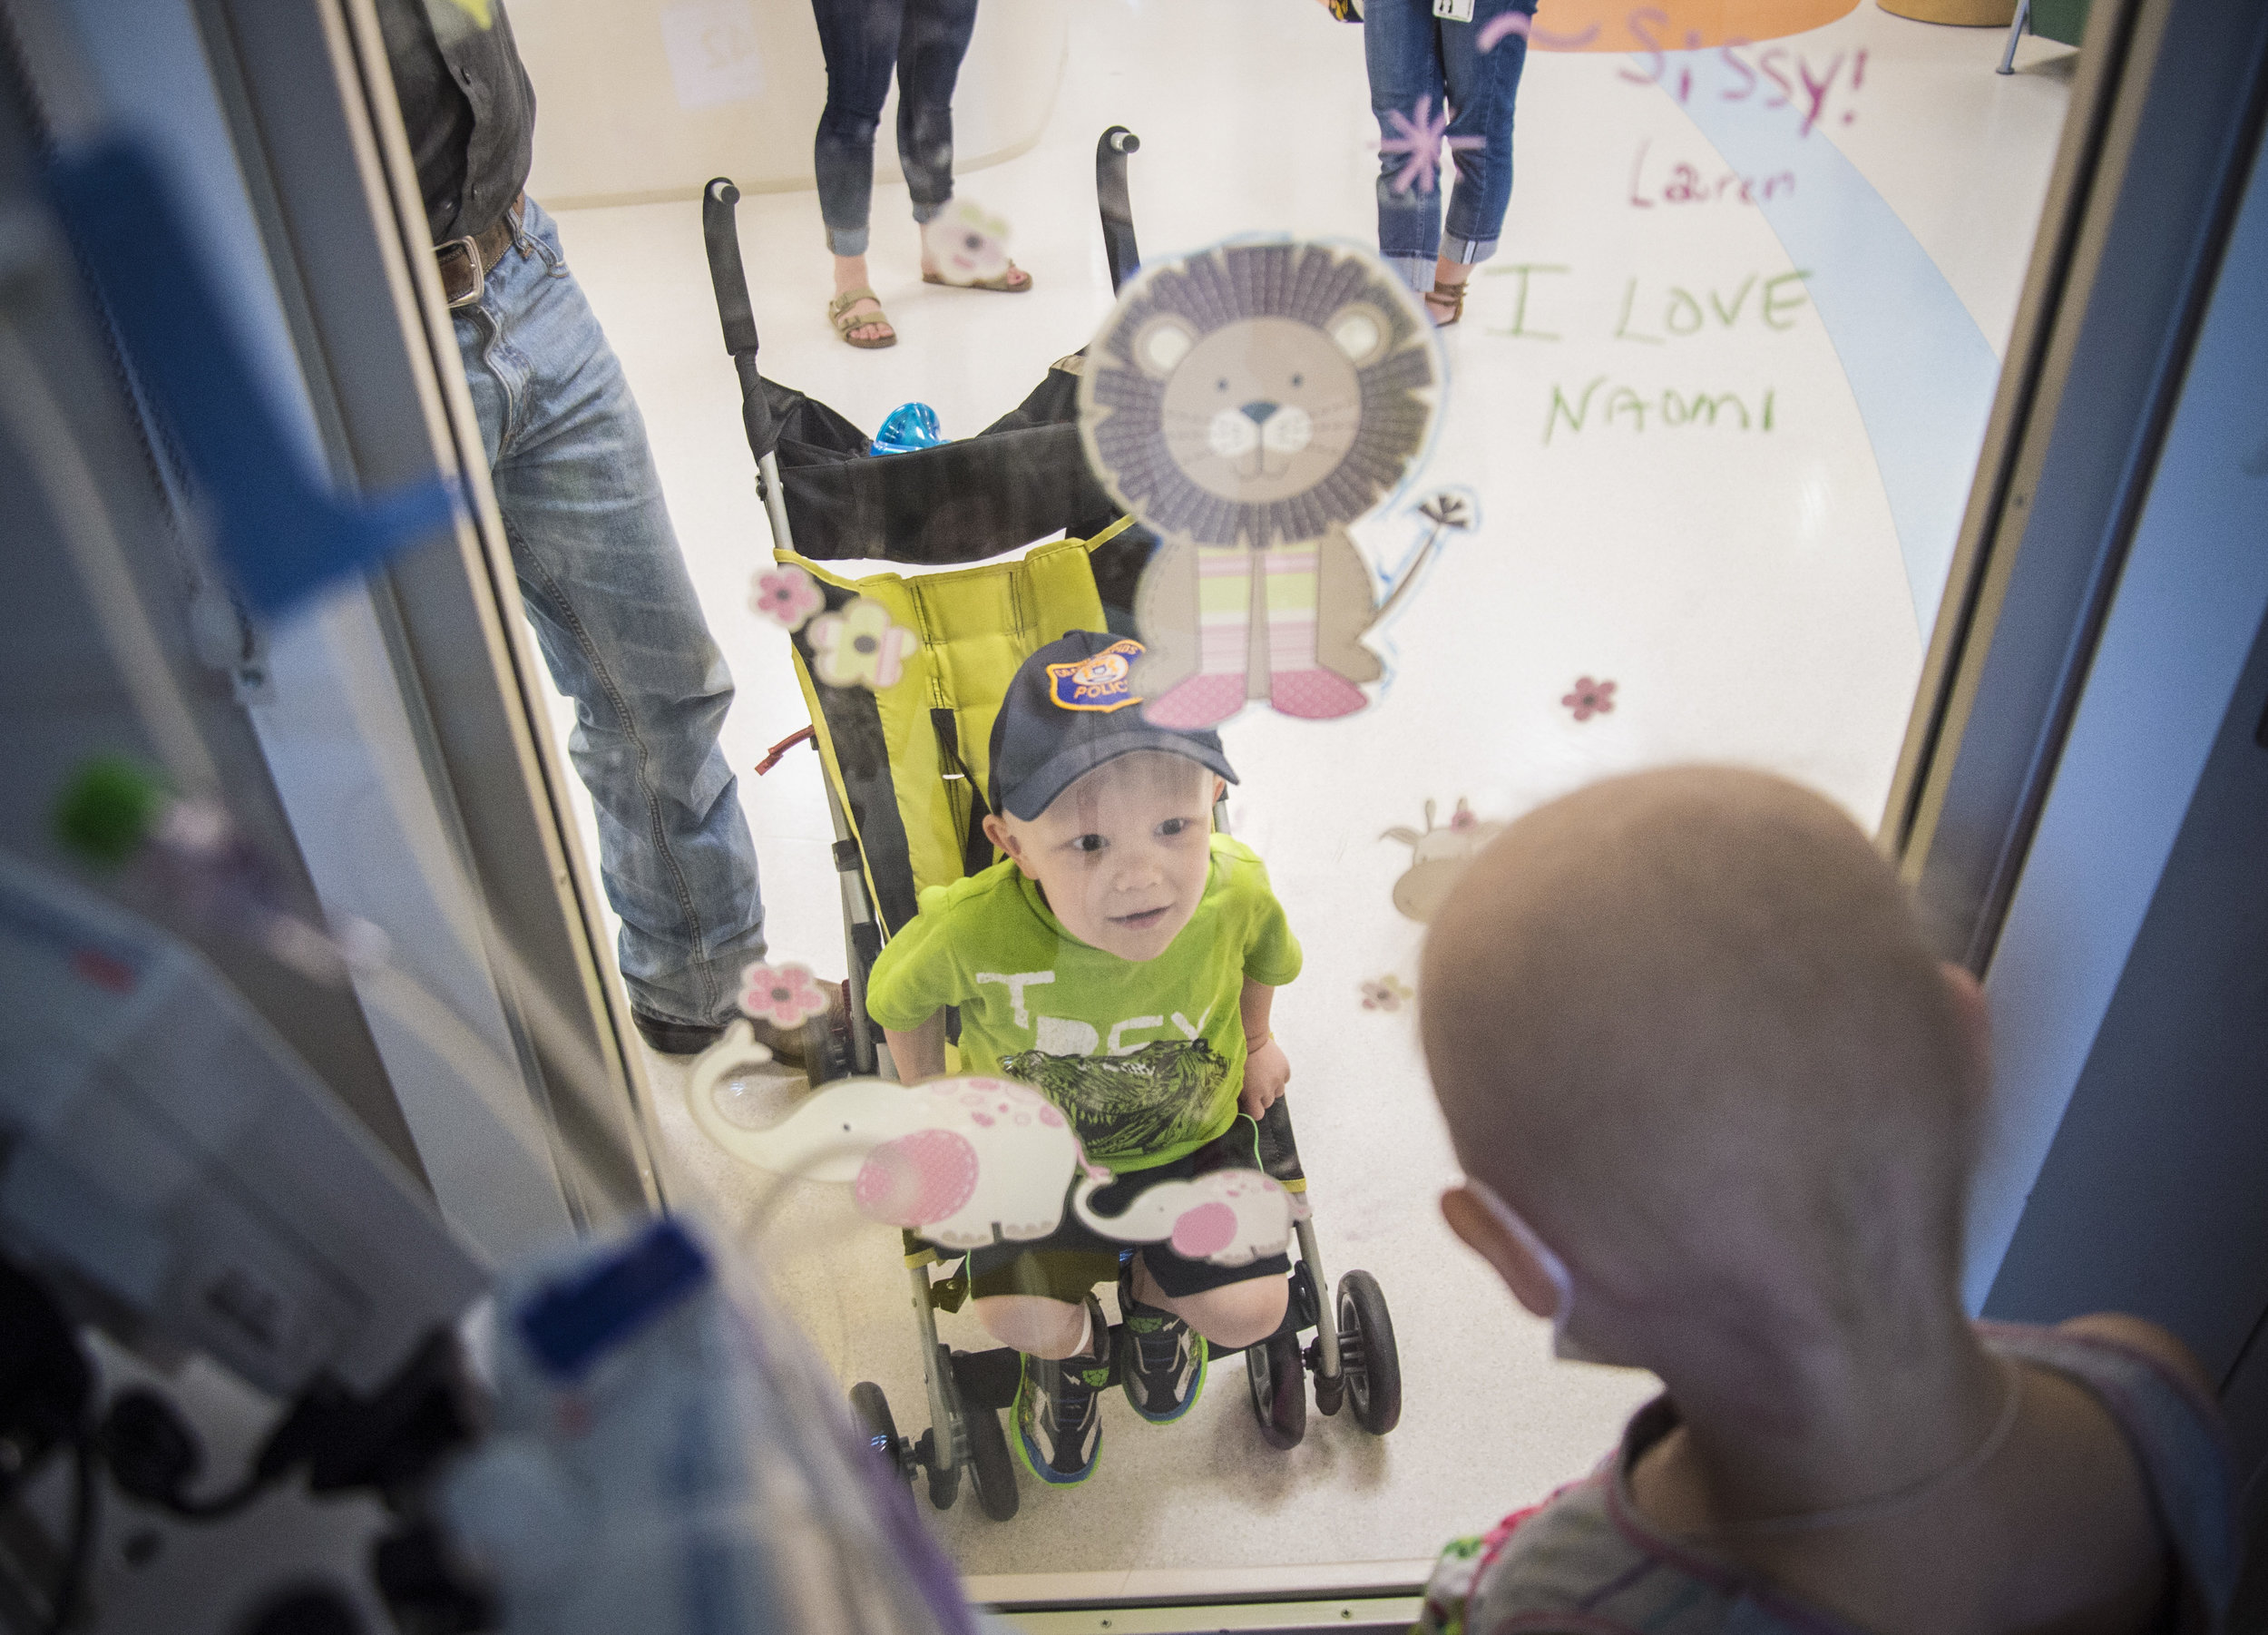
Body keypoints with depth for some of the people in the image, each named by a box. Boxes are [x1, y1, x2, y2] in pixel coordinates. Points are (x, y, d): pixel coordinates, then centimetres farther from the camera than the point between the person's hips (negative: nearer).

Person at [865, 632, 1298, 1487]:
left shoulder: (1236, 892, -30)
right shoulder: (969, 931, -36)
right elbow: (899, 996, -9)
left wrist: (1254, 1044, 13)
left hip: (1190, 1136, 2)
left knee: (1249, 1311, -5)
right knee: (1022, 1319, -14)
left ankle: (1153, 1300, 32)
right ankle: (1071, 1350, 27)